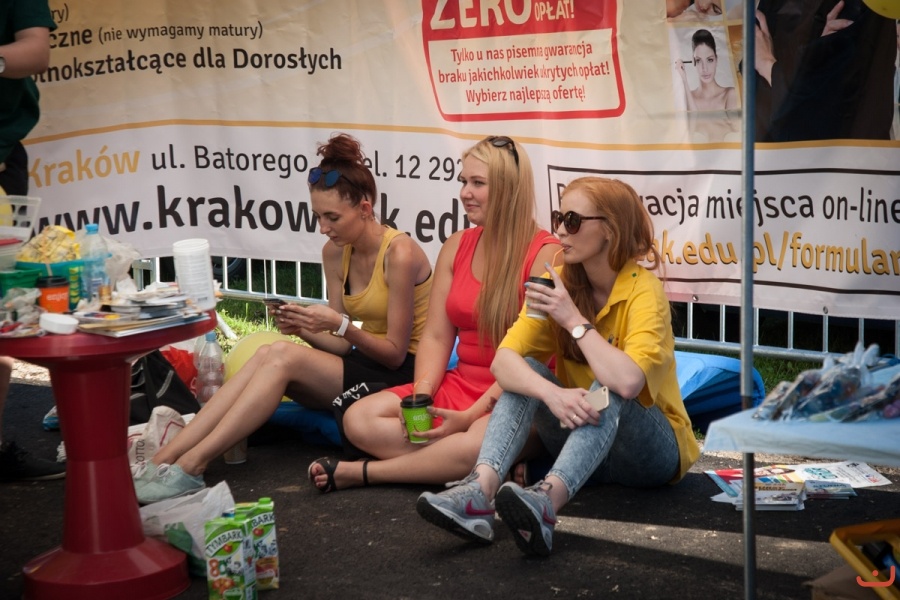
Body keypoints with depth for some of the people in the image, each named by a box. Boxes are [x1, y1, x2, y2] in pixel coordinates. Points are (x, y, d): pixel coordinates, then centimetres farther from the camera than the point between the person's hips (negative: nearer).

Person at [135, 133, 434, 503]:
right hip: (364, 365, 7)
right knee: (267, 354, -21)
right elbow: (339, 345, 7)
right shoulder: (335, 252, 7)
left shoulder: (399, 254, -16)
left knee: (283, 357, -26)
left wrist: (340, 325, -27)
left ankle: (190, 468, -30)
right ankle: (162, 459, -30)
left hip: (403, 375, -7)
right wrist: (303, 329, -13)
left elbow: (396, 353, -13)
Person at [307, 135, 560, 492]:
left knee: (474, 443, -39)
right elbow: (436, 337, 7)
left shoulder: (545, 255, -11)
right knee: (359, 419, -13)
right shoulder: (456, 247, 10)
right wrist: (420, 397, -12)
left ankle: (361, 472, -17)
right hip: (459, 385, 7)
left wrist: (470, 415, -22)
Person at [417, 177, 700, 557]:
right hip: (584, 436, 5)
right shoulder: (559, 283, -3)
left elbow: (627, 382, -37)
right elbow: (503, 361, -18)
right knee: (526, 371, -19)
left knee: (605, 392, -34)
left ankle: (547, 501, -58)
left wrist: (575, 319, -26)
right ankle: (480, 490, -42)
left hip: (654, 451, -5)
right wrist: (552, 393, -38)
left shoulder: (644, 291, -18)